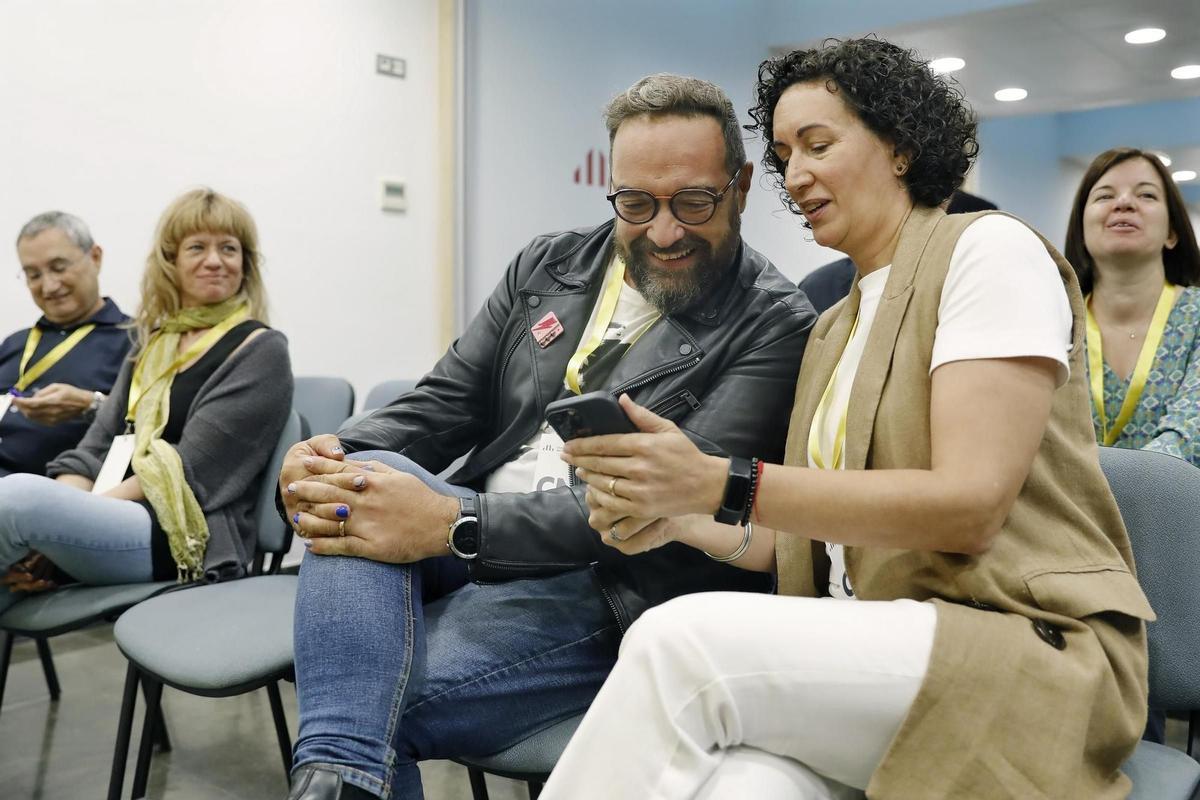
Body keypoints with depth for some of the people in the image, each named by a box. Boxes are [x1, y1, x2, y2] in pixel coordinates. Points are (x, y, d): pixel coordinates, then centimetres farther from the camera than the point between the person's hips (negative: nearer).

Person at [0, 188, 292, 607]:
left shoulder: (260, 351, 1)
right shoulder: (151, 345, 22)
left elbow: (187, 471, -9)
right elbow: (94, 452, 12)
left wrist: (64, 520, -13)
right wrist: (38, 537, -7)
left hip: (187, 540, -6)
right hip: (112, 520, 6)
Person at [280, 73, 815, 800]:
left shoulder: (773, 324, -9)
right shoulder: (550, 265, 11)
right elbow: (446, 404, 10)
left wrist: (456, 524, -27)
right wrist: (337, 455, -12)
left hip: (609, 585, -6)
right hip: (474, 545, 6)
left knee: (366, 700, -28)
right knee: (361, 481, -26)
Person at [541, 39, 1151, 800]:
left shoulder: (990, 247, -4)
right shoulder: (834, 327, 18)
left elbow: (968, 506, -16)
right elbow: (816, 535, 13)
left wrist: (720, 484, -21)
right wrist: (676, 517, -5)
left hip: (1034, 652, -5)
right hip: (873, 657, 5)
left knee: (682, 642, -29)